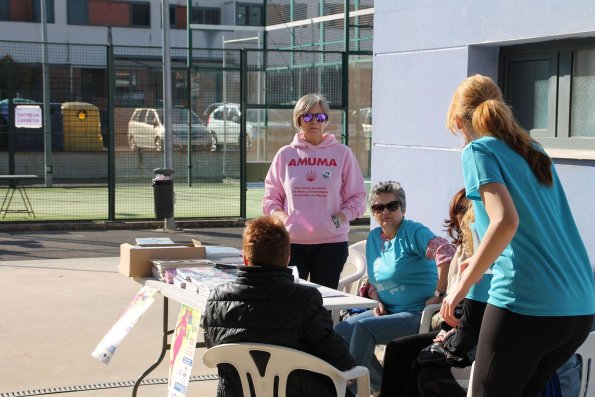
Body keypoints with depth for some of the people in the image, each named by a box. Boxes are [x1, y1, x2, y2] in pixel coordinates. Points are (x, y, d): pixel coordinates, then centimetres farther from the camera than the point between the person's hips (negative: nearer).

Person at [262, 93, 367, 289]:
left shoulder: (342, 153, 5)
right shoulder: (285, 155, 8)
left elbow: (357, 197, 7)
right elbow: (270, 197, 12)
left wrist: (341, 217, -9)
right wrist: (281, 216, -6)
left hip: (331, 241, -1)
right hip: (291, 242, 1)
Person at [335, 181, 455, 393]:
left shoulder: (412, 231, -13)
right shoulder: (374, 237, 11)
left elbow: (446, 251, -31)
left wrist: (440, 293, -26)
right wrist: (378, 302, 2)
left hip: (417, 314, -8)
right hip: (387, 310, 8)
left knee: (363, 328, -26)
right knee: (341, 331, -5)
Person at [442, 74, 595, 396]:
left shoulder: (478, 150, -3)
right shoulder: (533, 150, 18)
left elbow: (506, 222, -19)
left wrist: (462, 285, -11)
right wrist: (483, 262, 40)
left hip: (526, 304, -7)